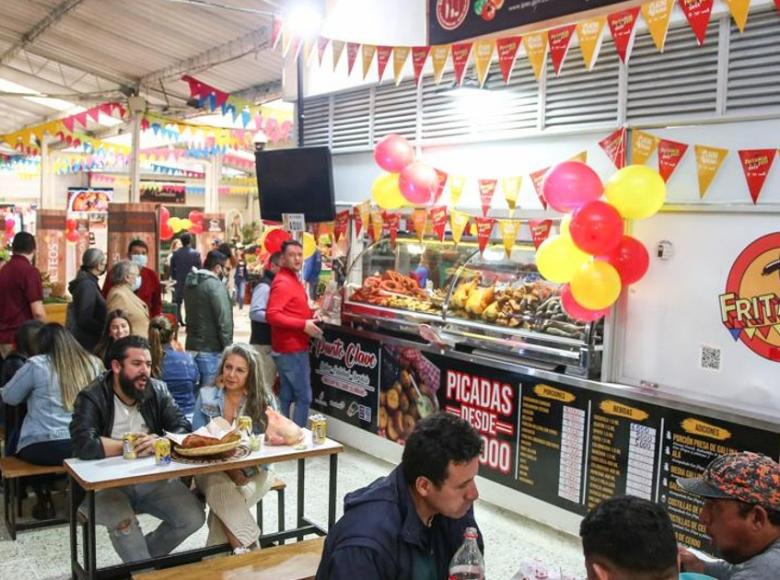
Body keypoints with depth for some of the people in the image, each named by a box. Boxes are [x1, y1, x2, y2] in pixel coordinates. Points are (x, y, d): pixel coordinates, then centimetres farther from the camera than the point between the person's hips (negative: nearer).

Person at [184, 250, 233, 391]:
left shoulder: (190, 283, 12)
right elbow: (224, 320, -18)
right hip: (211, 349, -8)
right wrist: (228, 348, -12)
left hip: (191, 347, 8)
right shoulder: (215, 285, -14)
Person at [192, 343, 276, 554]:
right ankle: (248, 547, -23)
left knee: (223, 503, -32)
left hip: (252, 471, -1)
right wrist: (228, 469, -15)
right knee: (221, 488, -33)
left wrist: (244, 472, -21)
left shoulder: (264, 401, -1)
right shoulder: (206, 396, 3)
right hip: (212, 469, 1)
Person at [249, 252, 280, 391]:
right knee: (264, 385, -7)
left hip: (271, 342, 10)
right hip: (264, 343, -10)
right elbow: (254, 313, -24)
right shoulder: (264, 286, -15)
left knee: (269, 382, 16)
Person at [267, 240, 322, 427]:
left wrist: (309, 315, 6)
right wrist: (303, 325, -25)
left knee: (286, 396, 15)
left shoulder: (292, 279, 15)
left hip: (290, 349, 10)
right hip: (292, 350, -10)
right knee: (304, 397, -4)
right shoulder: (283, 282, -17)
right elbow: (272, 315, -26)